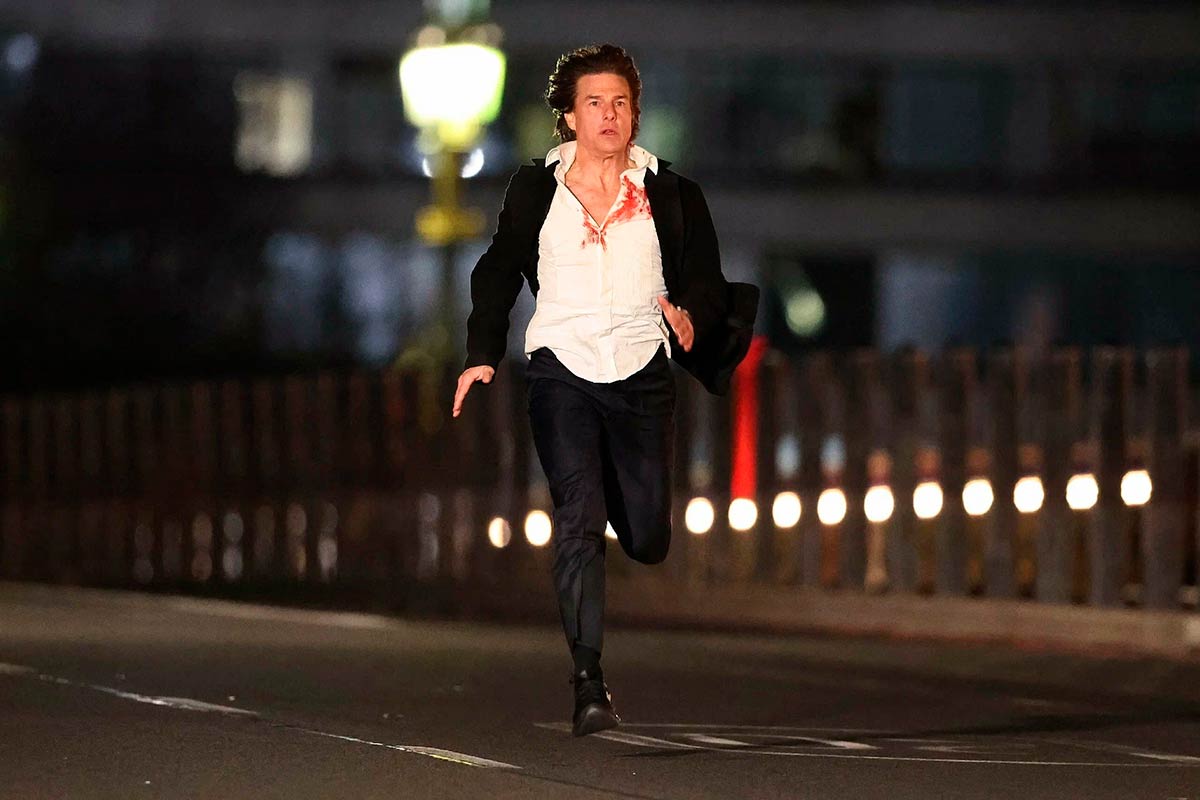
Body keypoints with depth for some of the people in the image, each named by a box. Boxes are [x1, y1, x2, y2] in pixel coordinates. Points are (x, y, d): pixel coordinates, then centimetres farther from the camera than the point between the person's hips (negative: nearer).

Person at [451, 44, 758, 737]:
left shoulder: (671, 196, 6)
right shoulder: (535, 190, 7)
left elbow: (707, 282, 6)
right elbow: (498, 274, 15)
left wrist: (692, 315, -16)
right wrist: (483, 355, 4)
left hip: (642, 374, 1)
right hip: (562, 369, -1)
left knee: (648, 542, 3)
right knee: (579, 518, -16)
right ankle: (590, 683, -16)